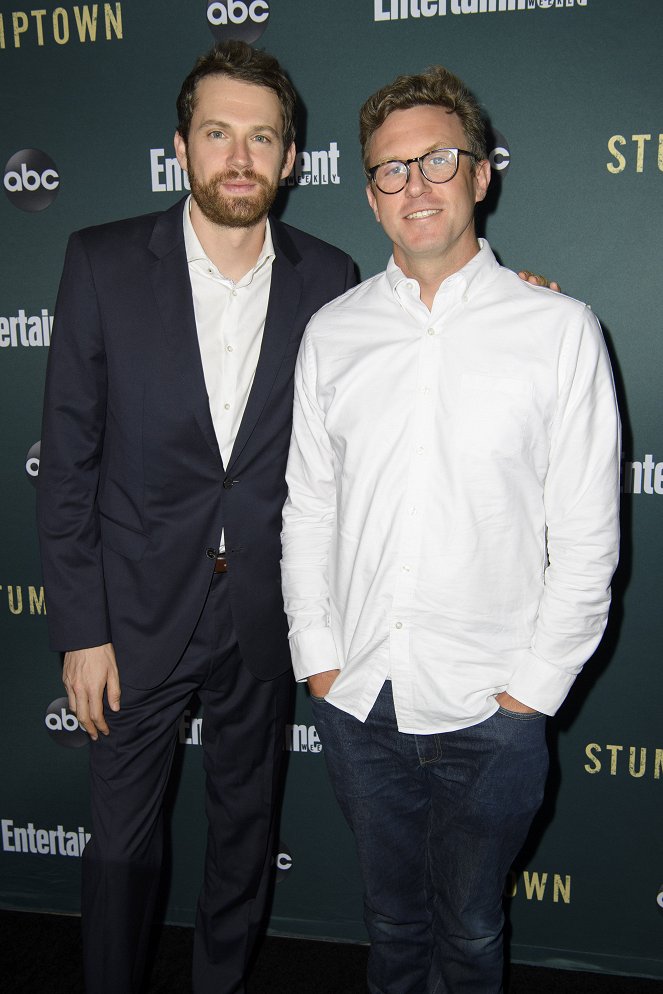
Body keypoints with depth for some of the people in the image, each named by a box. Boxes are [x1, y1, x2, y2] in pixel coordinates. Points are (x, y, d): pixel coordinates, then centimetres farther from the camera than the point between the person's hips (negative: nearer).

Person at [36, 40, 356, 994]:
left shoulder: (327, 279, -3)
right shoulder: (104, 263, -8)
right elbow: (68, 460, -7)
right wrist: (80, 629, -8)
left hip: (266, 613, 2)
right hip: (140, 609, -1)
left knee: (246, 826, 20)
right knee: (120, 841, 12)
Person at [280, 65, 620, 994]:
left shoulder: (559, 328, -6)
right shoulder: (332, 332, 3)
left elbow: (586, 534, -6)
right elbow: (308, 509, 6)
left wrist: (531, 690, -8)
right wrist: (319, 661, 1)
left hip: (489, 711, -2)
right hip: (355, 702, 3)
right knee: (392, 917, 22)